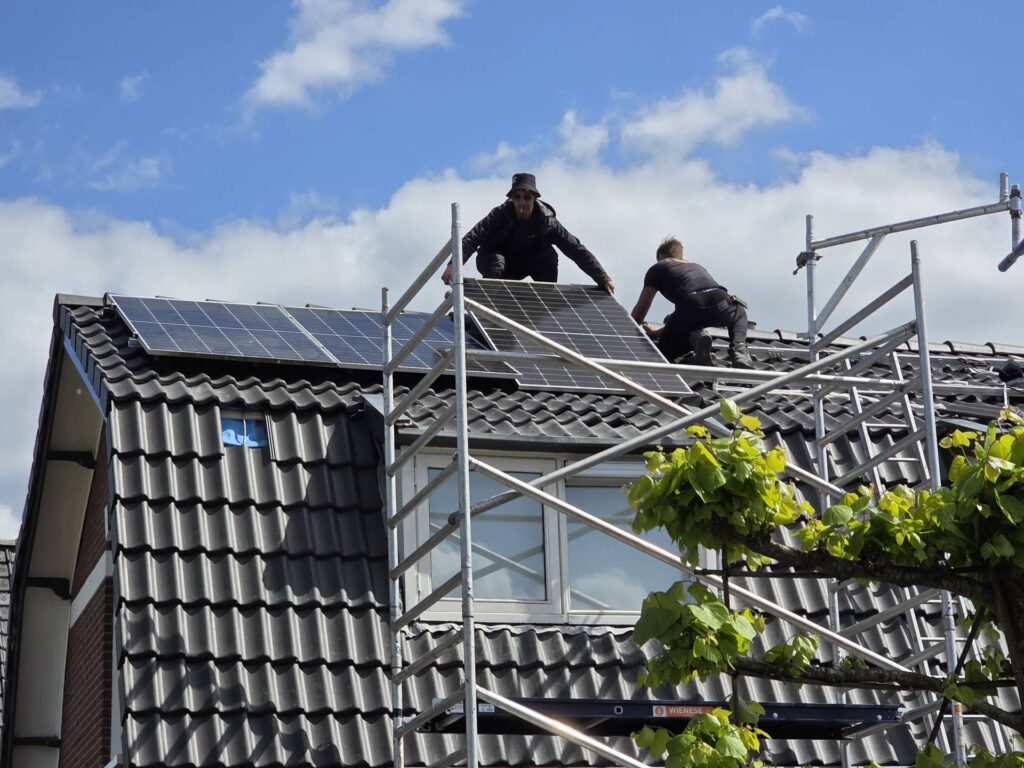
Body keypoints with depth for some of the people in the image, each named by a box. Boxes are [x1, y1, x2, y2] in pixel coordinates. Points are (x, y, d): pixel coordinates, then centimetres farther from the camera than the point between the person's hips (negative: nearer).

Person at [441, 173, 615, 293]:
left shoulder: (546, 221, -21)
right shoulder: (500, 215, -26)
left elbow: (576, 249, -21)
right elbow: (471, 239, -36)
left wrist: (603, 279, -26)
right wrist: (453, 265, -54)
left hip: (522, 264, 2)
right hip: (493, 260, -2)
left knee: (549, 254, -23)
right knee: (496, 260, -36)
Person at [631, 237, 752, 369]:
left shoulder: (657, 269, 27)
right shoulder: (697, 267, 41)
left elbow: (640, 311, 26)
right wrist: (657, 332, 53)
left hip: (691, 308, -3)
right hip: (721, 306, 3)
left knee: (663, 352, 20)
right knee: (739, 313, 40)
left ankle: (695, 338, -10)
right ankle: (739, 350, 8)